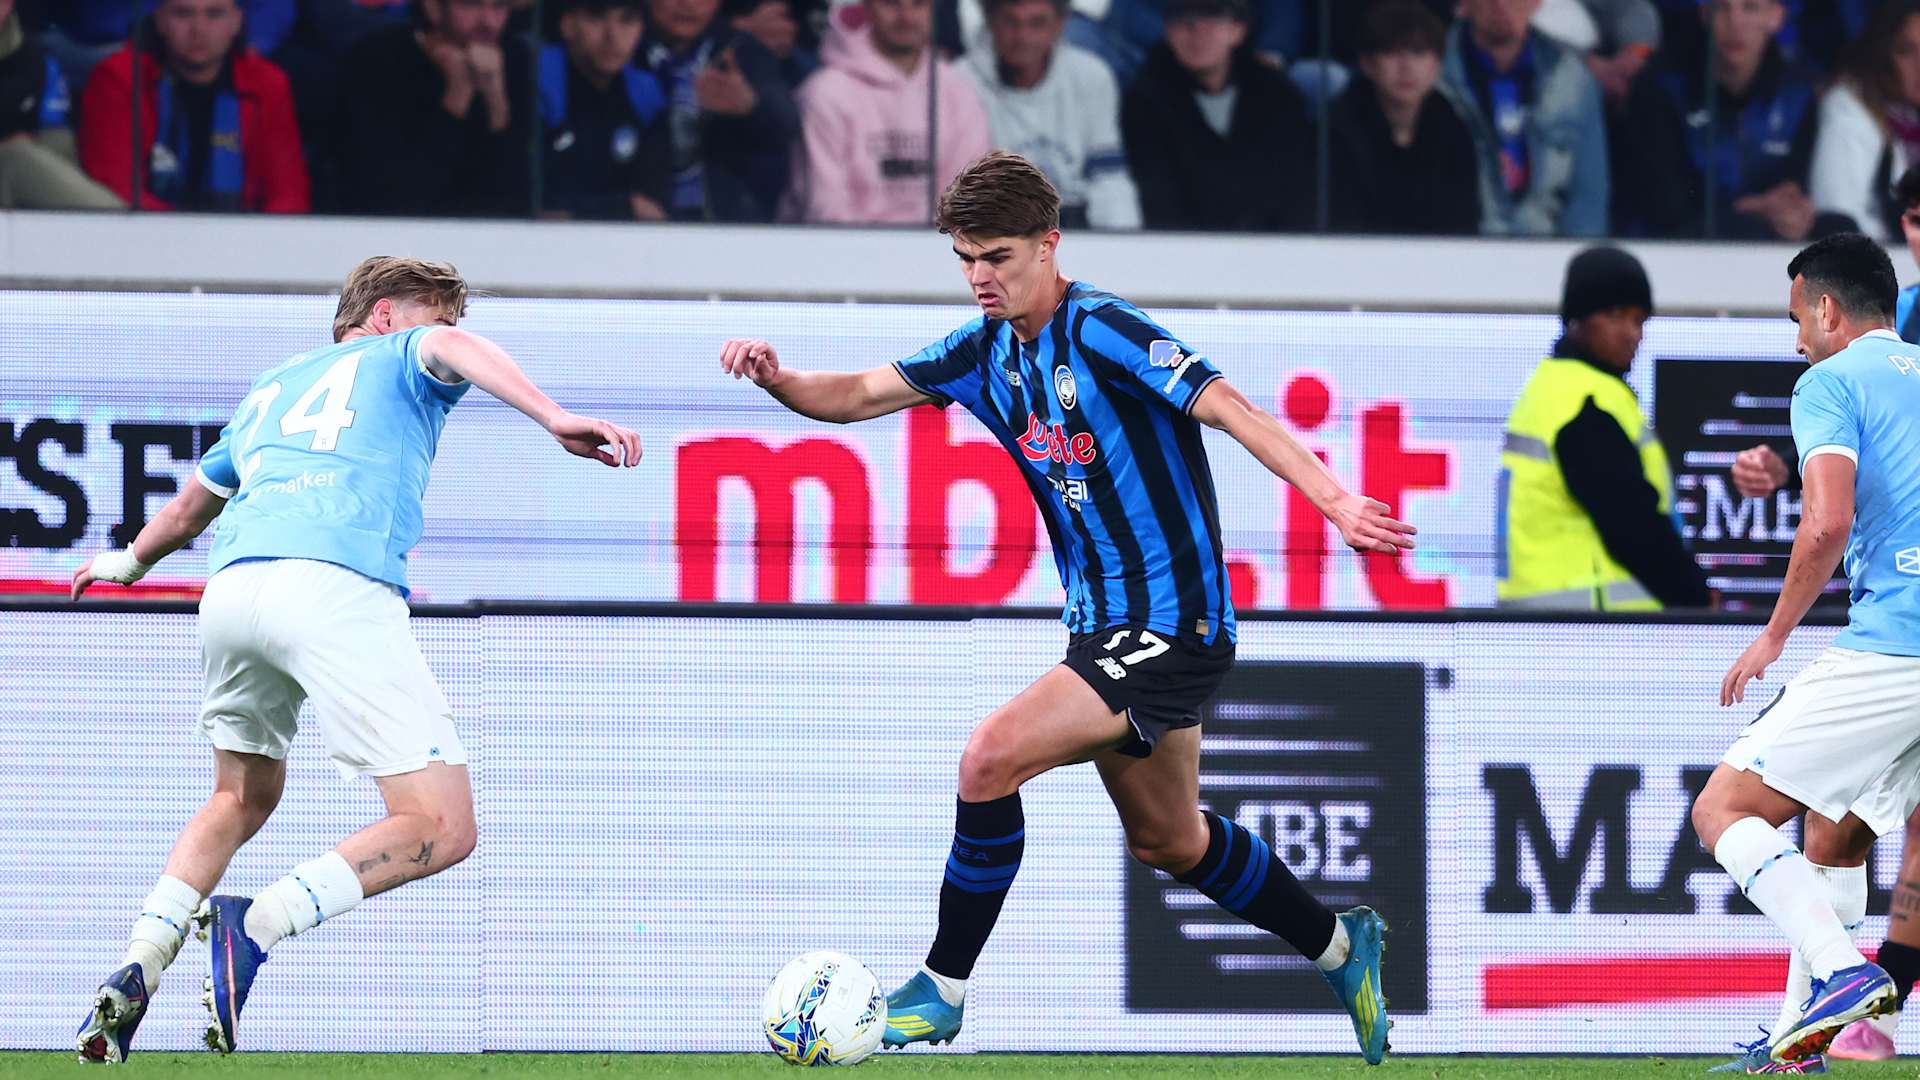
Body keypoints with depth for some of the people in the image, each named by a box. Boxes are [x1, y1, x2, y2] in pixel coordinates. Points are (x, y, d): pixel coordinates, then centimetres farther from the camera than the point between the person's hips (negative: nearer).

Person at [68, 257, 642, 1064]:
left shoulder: (271, 388, 37)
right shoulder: (398, 359, 22)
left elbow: (188, 509, 52)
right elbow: (453, 350, -4)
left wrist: (130, 563, 72)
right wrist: (553, 418, -18)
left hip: (231, 585, 7)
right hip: (336, 588, -6)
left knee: (242, 798, 30)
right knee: (441, 828, -7)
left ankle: (137, 972, 12)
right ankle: (259, 926, -25)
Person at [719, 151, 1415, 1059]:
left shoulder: (1101, 331, -16)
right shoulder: (987, 350, 7)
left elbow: (1227, 408, -24)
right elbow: (860, 395, 9)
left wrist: (1335, 501, -34)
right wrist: (778, 379, -13)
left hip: (1171, 625, -9)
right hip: (1106, 629, 9)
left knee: (992, 757, -21)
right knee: (1166, 841, 21)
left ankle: (942, 990, -8)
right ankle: (1339, 948, 41)